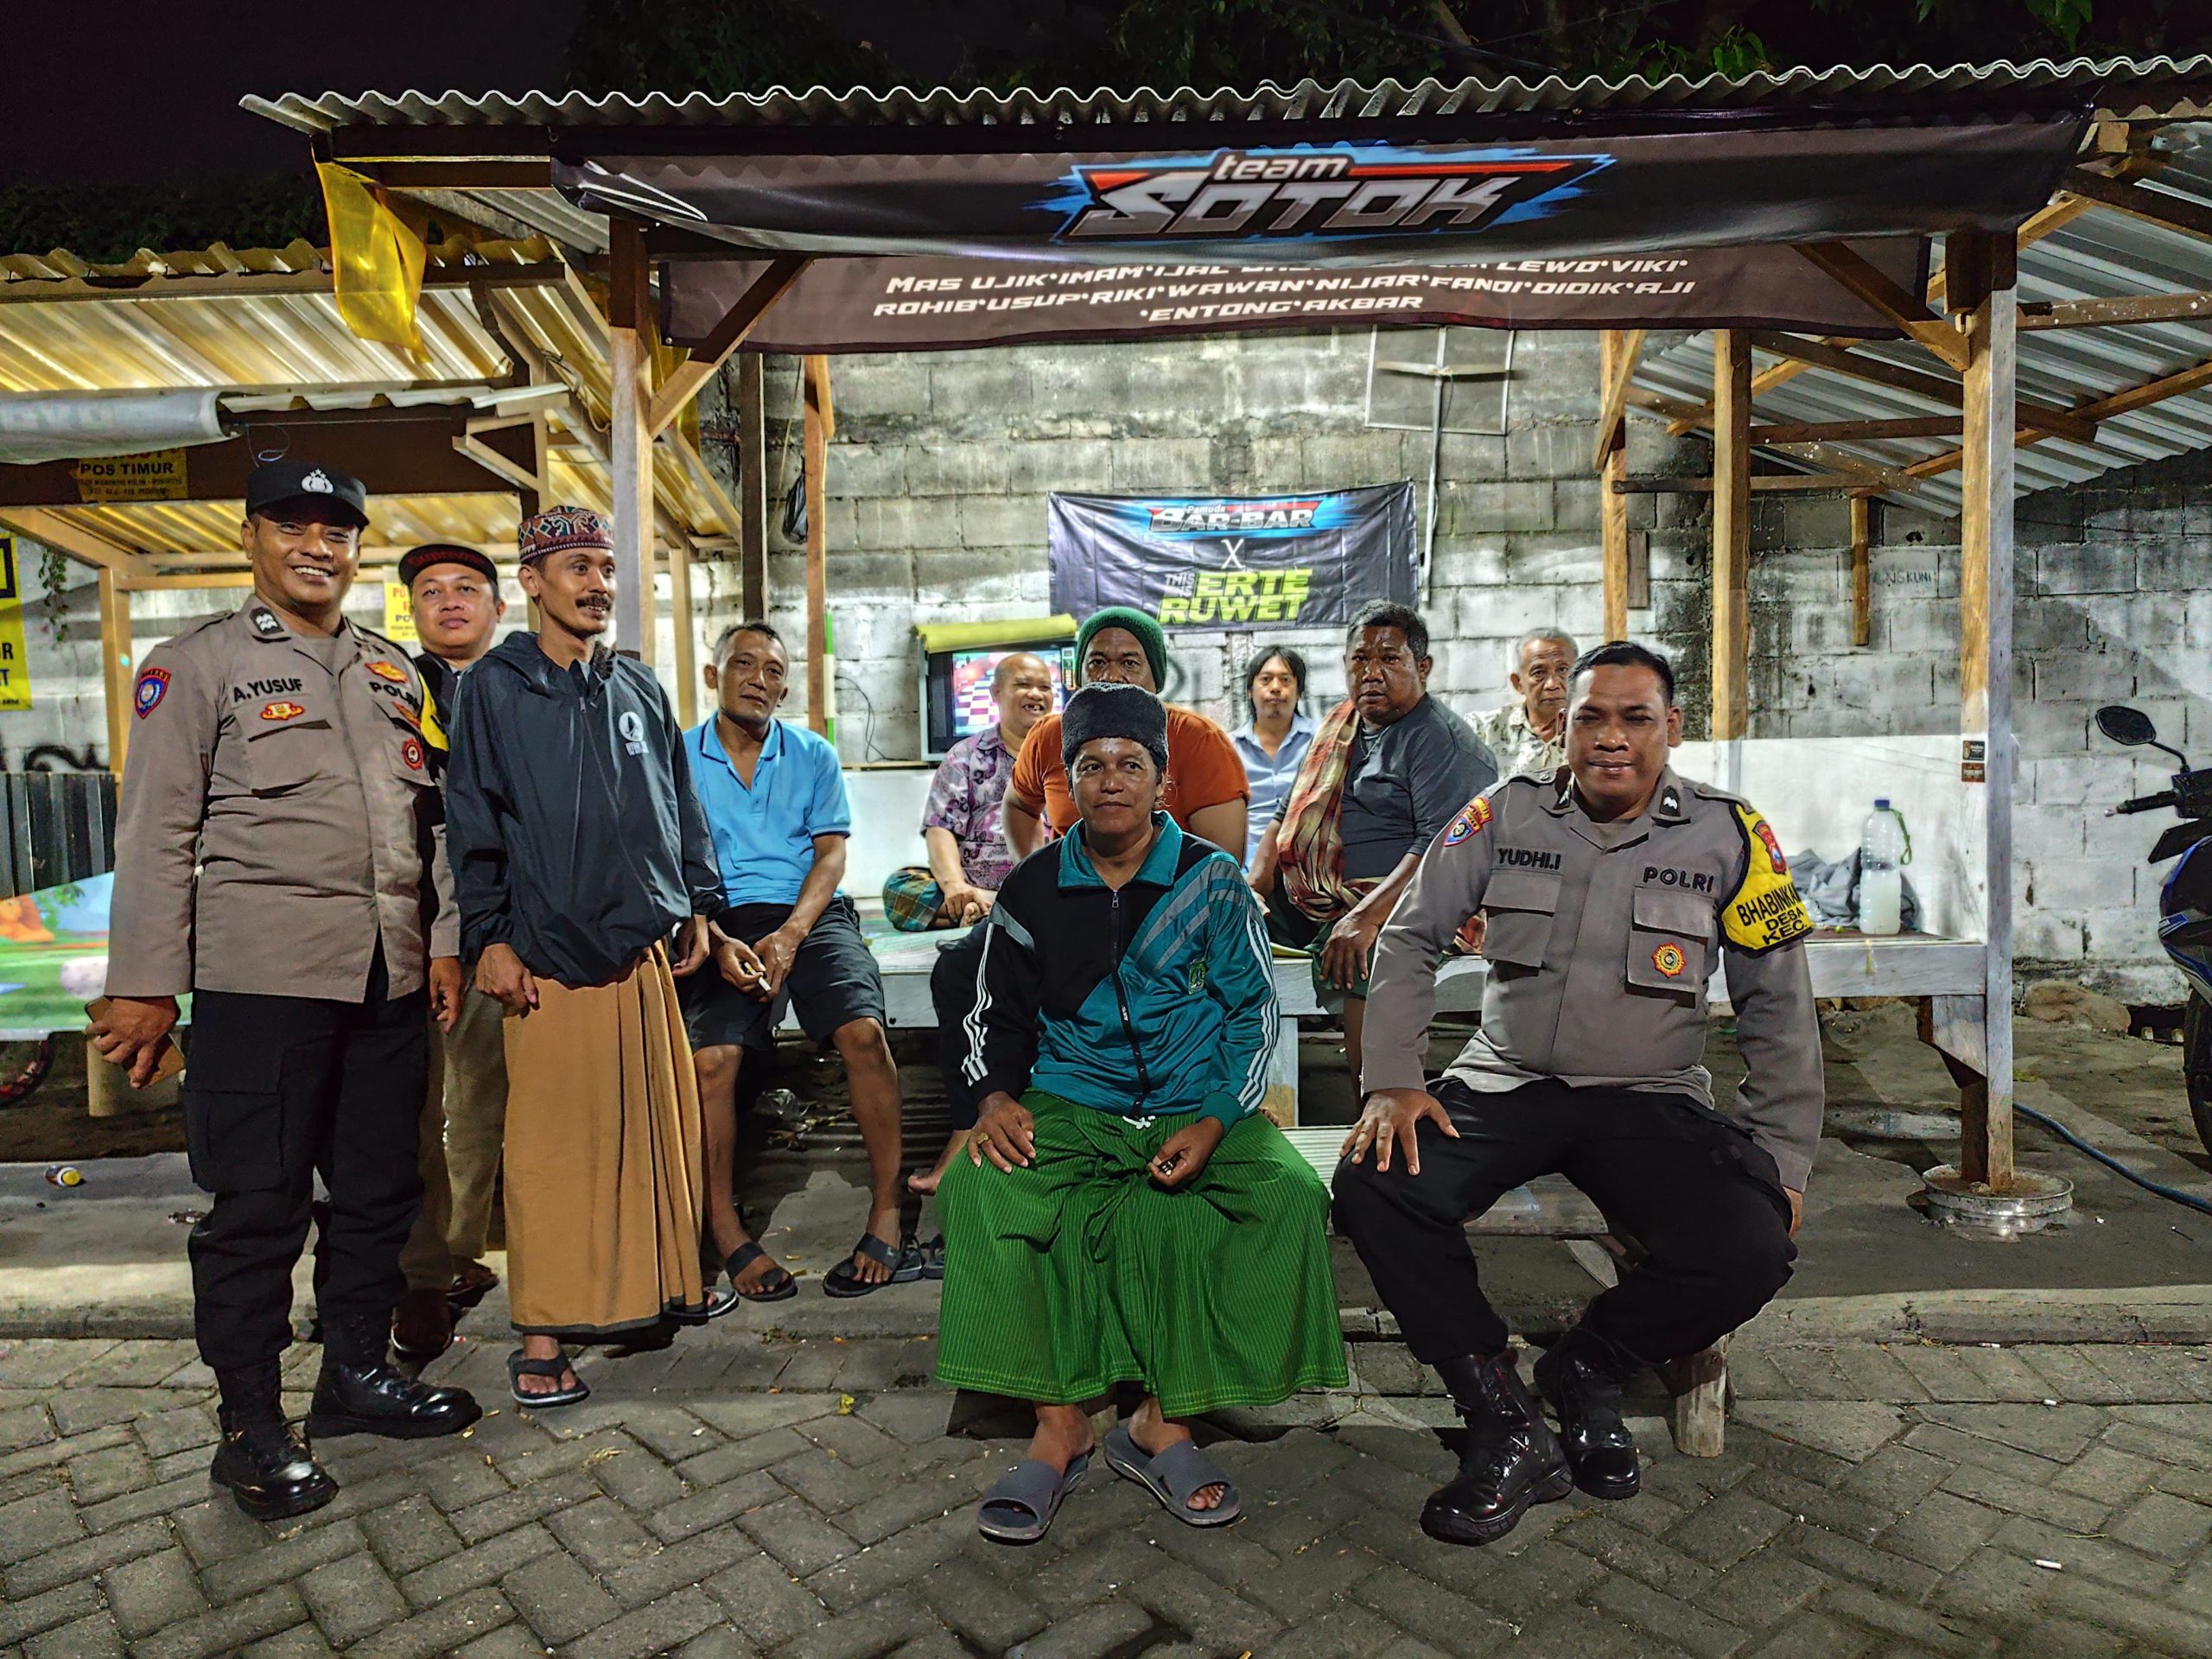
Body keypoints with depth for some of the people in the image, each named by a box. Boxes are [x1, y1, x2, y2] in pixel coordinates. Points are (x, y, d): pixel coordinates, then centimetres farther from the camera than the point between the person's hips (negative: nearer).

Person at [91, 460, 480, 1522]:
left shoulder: (396, 676, 15)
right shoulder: (198, 665, 1)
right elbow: (157, 833, -4)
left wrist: (444, 943, 9)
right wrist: (145, 985, -8)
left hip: (389, 980, 5)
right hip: (261, 982, -5)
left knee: (380, 1191, 13)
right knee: (257, 1206, 2)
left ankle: (356, 1370, 30)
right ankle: (251, 1426, 17)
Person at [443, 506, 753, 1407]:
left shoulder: (638, 685, 14)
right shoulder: (494, 688, 0)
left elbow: (680, 805, 17)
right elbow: (473, 823, -3)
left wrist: (698, 907, 13)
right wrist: (490, 938, -8)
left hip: (645, 945, 5)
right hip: (550, 953, -5)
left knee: (660, 1125, 12)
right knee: (554, 1143, -1)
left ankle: (666, 1281, 28)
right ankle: (543, 1333, 8)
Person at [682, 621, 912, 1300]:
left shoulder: (814, 755, 14)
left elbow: (831, 855, 6)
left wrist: (790, 936, -11)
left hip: (811, 915, 1)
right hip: (723, 922, 0)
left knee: (863, 1030, -27)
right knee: (711, 1056, -27)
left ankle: (885, 1214, -16)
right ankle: (723, 1230, -9)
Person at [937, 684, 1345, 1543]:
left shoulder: (1212, 881, 2)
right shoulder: (1032, 890, 6)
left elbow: (1252, 1012, 3)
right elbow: (1000, 1013, 13)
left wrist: (1212, 1123, -11)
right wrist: (998, 1097, -7)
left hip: (1196, 1109, 0)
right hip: (1071, 1107, 1)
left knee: (1289, 1193, -27)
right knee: (980, 1185, -27)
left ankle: (1165, 1422, -13)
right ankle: (1059, 1425, -13)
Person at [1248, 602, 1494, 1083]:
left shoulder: (1443, 742, -6)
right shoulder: (1339, 725, 20)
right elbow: (1287, 814, 25)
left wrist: (1365, 917, -27)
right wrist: (1254, 892, 9)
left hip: (1387, 914, -8)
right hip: (1306, 907, 8)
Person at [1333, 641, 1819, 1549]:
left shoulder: (1729, 836, 0)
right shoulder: (1505, 814, 0)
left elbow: (1777, 1009, 6)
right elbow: (1409, 941, 3)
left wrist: (1781, 1158, 0)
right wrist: (1392, 1082, -8)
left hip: (1650, 1099, 0)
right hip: (1503, 1084, 0)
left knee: (1751, 1250, -26)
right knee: (1372, 1185, -25)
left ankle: (1585, 1369, 5)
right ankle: (1506, 1423, -10)